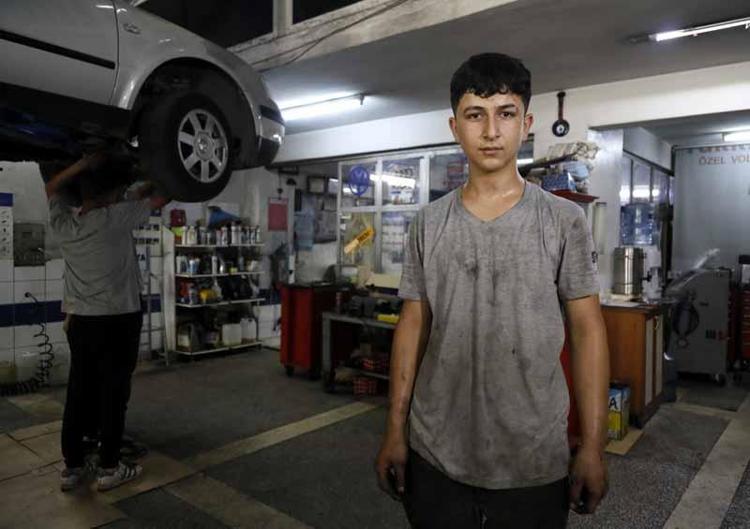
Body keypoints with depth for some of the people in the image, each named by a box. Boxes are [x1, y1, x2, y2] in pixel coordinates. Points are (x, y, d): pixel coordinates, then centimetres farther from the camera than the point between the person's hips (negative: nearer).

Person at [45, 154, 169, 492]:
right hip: (117, 321, -6)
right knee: (113, 395, 4)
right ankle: (109, 468, 15)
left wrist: (85, 162, 8)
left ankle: (71, 467, 24)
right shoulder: (116, 219, -17)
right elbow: (162, 196, -10)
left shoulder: (62, 224, 0)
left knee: (78, 394, 14)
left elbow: (52, 187, 19)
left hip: (79, 320, 6)